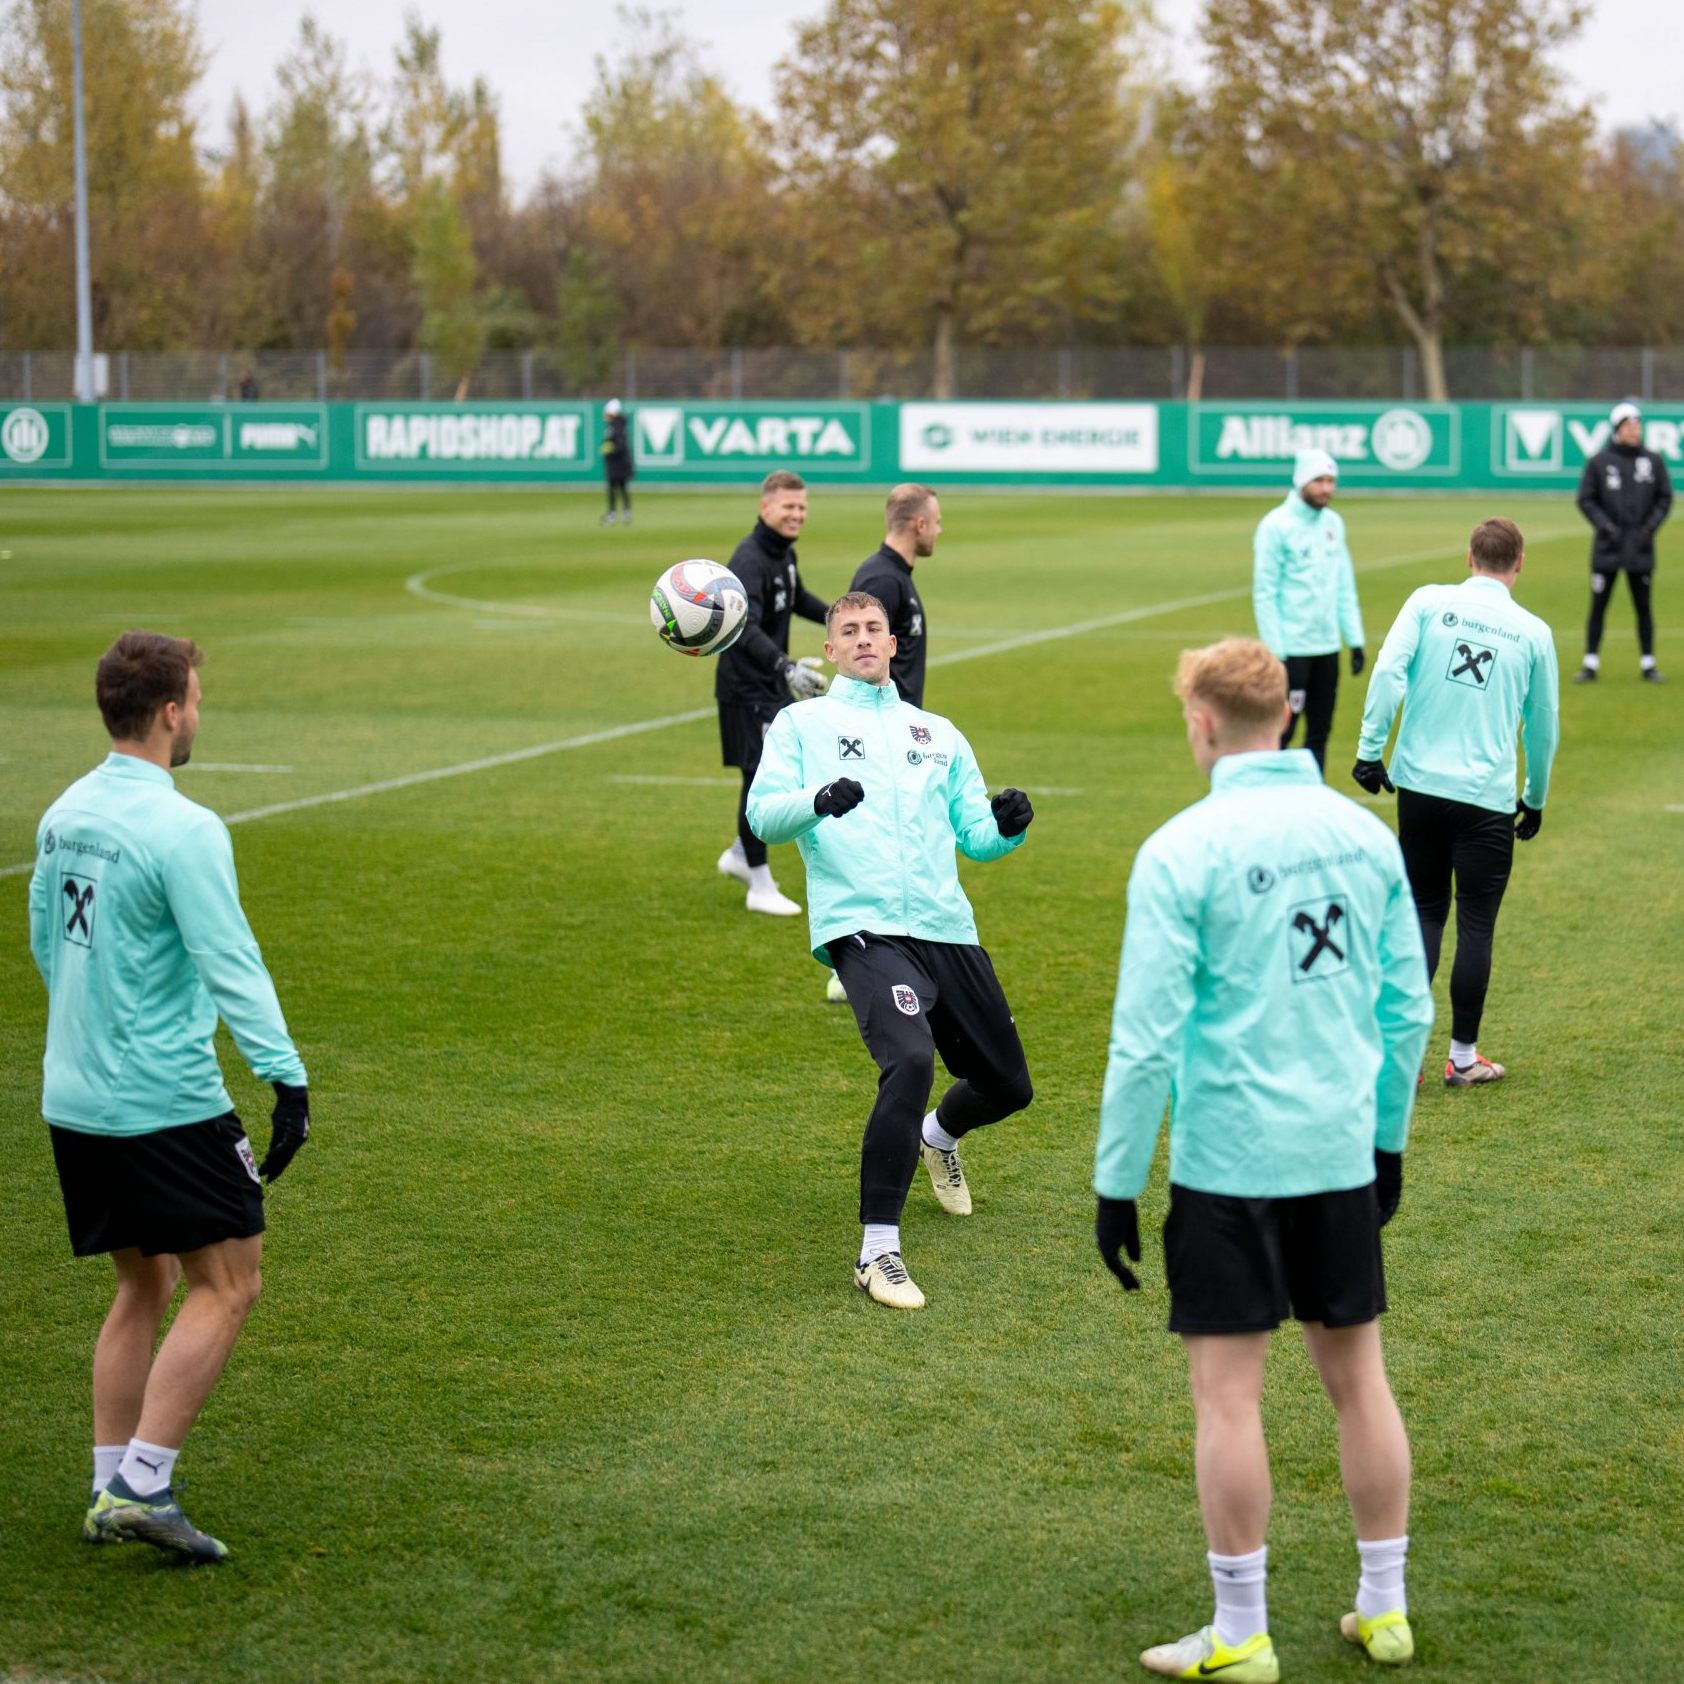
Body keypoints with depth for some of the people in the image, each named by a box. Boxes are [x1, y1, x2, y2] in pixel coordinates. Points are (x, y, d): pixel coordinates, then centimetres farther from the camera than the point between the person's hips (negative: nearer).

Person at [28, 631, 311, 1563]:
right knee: (225, 1285, 0)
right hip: (165, 1103, -8)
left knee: (142, 1287, 18)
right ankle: (142, 1485, -5)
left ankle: (109, 1490, 18)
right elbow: (231, 964, -21)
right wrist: (286, 1076, -20)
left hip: (75, 1096, 8)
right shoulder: (182, 829, -18)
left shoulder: (63, 814, 8)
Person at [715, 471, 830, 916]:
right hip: (746, 690, -9)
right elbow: (746, 628, -37)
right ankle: (760, 887, 5)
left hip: (773, 685, 9)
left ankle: (740, 855, 33)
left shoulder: (785, 553, 7)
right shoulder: (749, 561, -23)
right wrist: (785, 666, -50)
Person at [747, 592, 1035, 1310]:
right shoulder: (801, 723, 12)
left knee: (1009, 1086, 13)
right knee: (911, 1062, -29)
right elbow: (763, 814, -3)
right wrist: (817, 801, -25)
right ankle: (877, 1252, -21)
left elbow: (975, 836, 21)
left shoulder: (937, 733, 23)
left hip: (947, 928, 5)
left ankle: (938, 1136, 50)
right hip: (865, 929, -5)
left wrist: (1006, 825, -3)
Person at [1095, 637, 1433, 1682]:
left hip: (1228, 1163, -5)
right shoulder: (1366, 835, 3)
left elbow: (1145, 1039, -13)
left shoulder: (1182, 851, -12)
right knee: (1358, 1372, 15)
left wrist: (1117, 1186, -6)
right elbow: (1409, 1010, 9)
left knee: (1228, 1392, 4)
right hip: (1343, 1154, 5)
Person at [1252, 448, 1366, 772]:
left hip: (1328, 647, 6)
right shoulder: (1277, 526, -9)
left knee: (1319, 732, 9)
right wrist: (1275, 651, -15)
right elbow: (1264, 593, -11)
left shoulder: (1334, 523, 10)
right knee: (1281, 731, -4)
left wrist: (1356, 640, 9)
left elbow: (1345, 587, 15)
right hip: (1292, 648, -6)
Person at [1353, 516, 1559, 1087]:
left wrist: (1370, 749, -7)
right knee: (1476, 926, 7)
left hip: (1419, 784, 2)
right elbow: (1543, 726, 11)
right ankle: (1463, 1056, 15)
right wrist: (1535, 800, 24)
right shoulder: (1534, 633, 2)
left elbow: (1388, 671, -12)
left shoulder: (1429, 602, 1)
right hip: (1487, 799, -2)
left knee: (1424, 912, 14)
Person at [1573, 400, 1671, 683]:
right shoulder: (1599, 462, -1)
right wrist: (1605, 525, -11)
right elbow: (1586, 500, 1)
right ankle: (1591, 664, 7)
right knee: (1598, 606, 1)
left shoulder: (1653, 461, 4)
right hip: (1607, 548, -1)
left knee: (1644, 607, 7)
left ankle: (1648, 663, 14)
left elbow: (1665, 497, 9)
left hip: (1641, 550, 1)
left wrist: (1652, 524, -5)